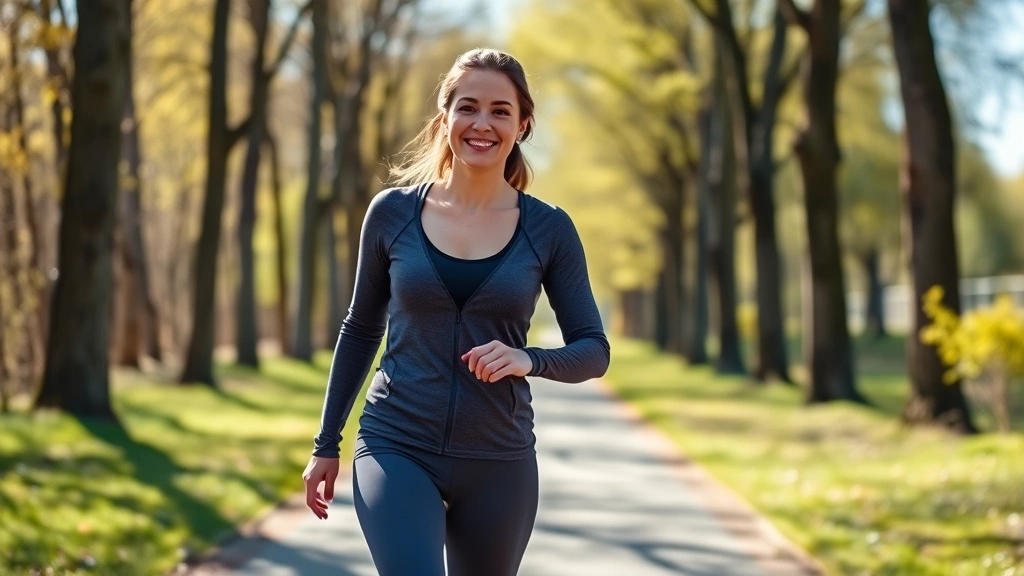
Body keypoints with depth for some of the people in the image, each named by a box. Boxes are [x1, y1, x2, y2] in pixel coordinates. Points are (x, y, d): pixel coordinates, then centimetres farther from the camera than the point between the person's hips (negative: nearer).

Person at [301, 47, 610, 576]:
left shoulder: (548, 230, -1)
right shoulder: (393, 212, 0)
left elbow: (593, 351, 2)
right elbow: (360, 331, 11)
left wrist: (530, 360, -19)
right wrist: (326, 444, 11)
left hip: (498, 463, 1)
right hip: (396, 451, -1)